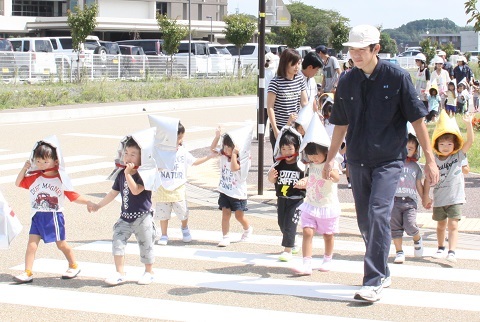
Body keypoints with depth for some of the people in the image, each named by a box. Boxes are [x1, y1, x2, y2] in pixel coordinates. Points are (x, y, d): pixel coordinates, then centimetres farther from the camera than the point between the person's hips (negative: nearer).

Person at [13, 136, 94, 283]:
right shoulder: (34, 177, 3)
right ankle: (28, 273, -4)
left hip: (54, 217, -3)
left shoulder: (61, 179, -6)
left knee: (61, 244, 9)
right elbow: (18, 183, 8)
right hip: (37, 217, 3)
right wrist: (24, 169, -4)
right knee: (32, 243, -6)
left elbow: (73, 196, -3)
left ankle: (73, 266, 30)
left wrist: (88, 202, -12)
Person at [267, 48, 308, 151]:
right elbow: (270, 107, -10)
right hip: (279, 129, -5)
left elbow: (305, 102, 9)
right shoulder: (276, 82, -11)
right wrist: (275, 130, -13)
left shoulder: (300, 79, 6)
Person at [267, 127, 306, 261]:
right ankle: (292, 244, 35)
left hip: (296, 199, -6)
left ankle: (288, 250, -4)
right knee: (282, 223, 15)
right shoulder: (279, 164, 1)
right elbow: (273, 181, 7)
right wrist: (271, 177, -15)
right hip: (281, 198, 6)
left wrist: (303, 184, -30)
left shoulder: (301, 165, -11)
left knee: (290, 223, -9)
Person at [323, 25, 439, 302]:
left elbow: (417, 118, -5)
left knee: (379, 214, -18)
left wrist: (429, 159, -7)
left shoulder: (397, 77, -7)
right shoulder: (347, 82, 4)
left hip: (389, 159, -5)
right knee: (365, 220, 10)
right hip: (358, 160, 5)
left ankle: (374, 282, -16)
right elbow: (341, 123, 15)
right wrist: (331, 159, 15)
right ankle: (382, 272, 27)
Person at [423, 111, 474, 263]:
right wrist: (426, 196, 2)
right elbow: (429, 178, 2)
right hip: (439, 199, 2)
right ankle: (441, 248, 33)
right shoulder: (434, 160, -3)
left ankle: (451, 252, -16)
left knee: (453, 225, -10)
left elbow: (470, 141, -12)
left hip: (455, 198, -2)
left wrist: (468, 124, -22)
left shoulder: (458, 156, -3)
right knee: (441, 225, 16)